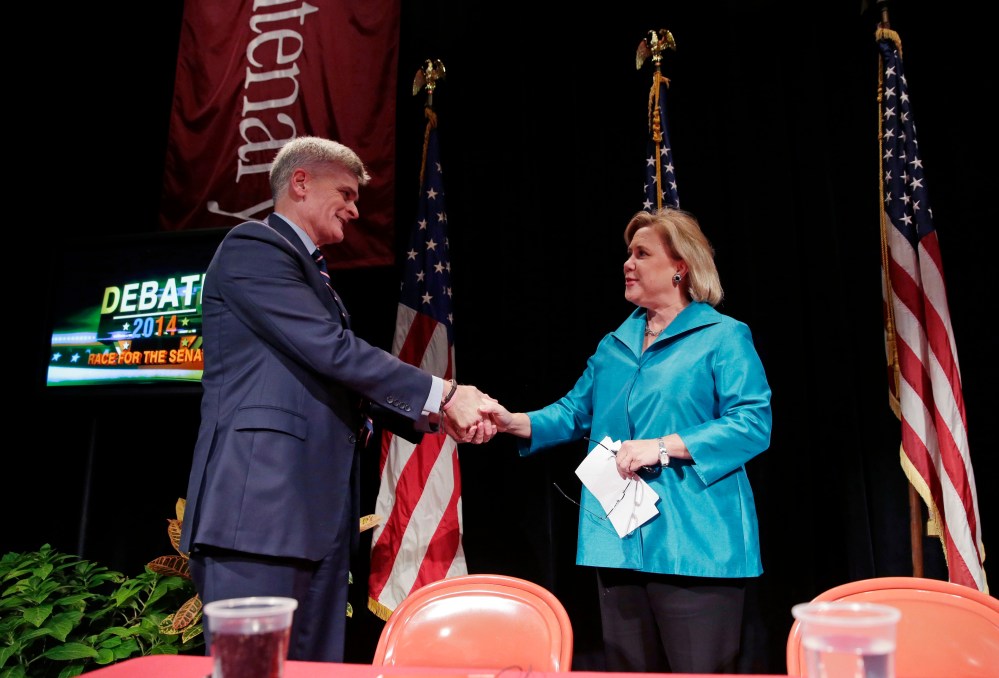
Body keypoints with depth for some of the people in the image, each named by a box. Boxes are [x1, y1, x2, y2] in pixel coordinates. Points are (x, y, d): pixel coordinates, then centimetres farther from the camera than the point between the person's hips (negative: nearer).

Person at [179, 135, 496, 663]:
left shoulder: (313, 275, 23)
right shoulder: (253, 246, -5)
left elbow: (343, 380, 19)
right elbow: (335, 352, -16)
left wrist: (434, 414, 6)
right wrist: (442, 393, -9)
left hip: (317, 513, 9)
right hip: (259, 506, -9)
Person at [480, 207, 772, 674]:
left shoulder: (724, 337, -4)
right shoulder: (614, 344, 15)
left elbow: (752, 424, -13)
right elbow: (576, 412, 15)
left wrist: (665, 447, -20)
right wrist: (516, 422, -2)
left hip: (692, 543, -6)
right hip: (619, 541, 6)